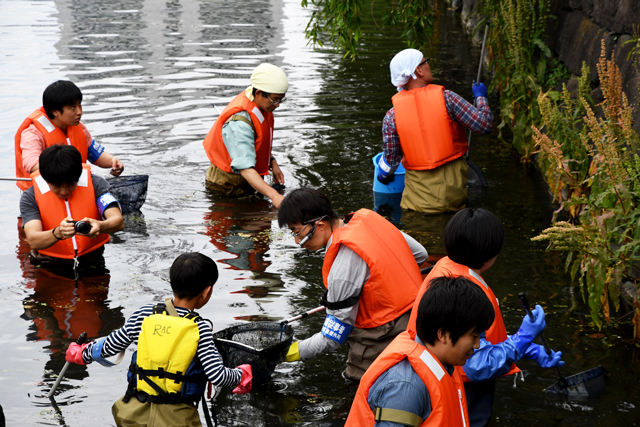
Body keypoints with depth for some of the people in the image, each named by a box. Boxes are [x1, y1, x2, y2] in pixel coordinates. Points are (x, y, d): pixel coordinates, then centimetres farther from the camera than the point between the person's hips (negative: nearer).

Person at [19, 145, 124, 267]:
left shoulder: (95, 184, -3)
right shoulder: (30, 197, -7)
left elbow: (118, 220, -13)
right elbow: (33, 241, -19)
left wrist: (100, 226, -37)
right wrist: (58, 233, -40)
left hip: (93, 262, 1)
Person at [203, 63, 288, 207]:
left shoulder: (263, 105, -3)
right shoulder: (239, 123, -33)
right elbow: (245, 168, -43)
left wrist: (272, 162, 3)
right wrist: (273, 195, -52)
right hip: (227, 187, -8)